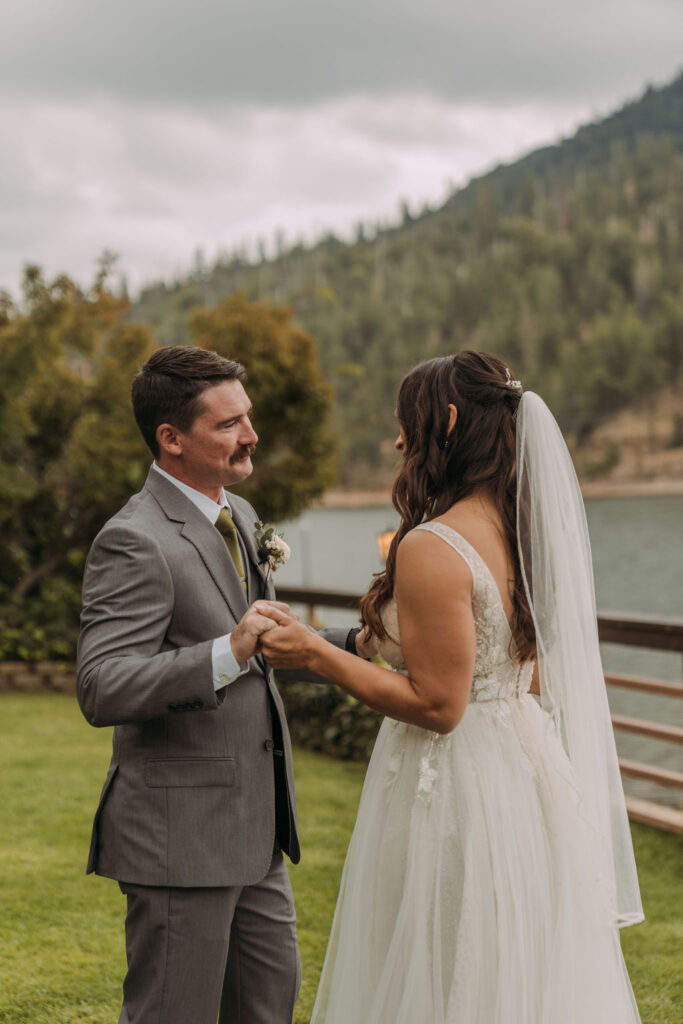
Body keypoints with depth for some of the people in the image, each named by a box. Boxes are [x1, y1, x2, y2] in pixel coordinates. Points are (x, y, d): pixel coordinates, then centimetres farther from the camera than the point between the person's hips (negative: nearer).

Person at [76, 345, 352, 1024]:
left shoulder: (238, 515, 11)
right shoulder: (134, 542, -19)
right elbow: (101, 691, -28)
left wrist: (352, 645, 12)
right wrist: (228, 653, -37)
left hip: (254, 825, 9)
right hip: (180, 833, -9)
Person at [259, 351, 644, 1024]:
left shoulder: (432, 549, -22)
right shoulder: (524, 532, 4)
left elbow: (437, 704, -21)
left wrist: (316, 655, -16)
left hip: (453, 790, -9)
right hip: (525, 762, 9)